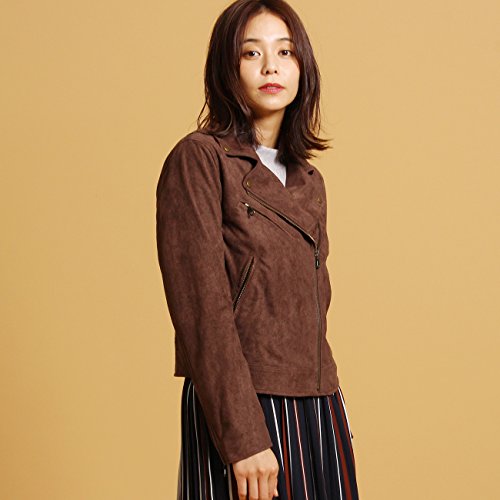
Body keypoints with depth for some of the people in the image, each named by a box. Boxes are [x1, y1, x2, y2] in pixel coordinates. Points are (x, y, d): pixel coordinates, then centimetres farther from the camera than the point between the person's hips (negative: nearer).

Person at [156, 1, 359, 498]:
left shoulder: (307, 180, 14)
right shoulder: (199, 159, -8)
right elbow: (202, 309, -14)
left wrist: (331, 414, 16)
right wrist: (243, 437, -19)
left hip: (317, 411, 6)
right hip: (238, 409, -6)